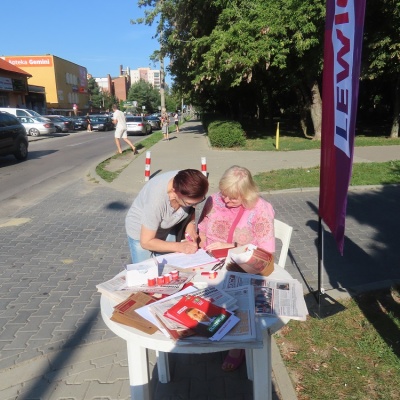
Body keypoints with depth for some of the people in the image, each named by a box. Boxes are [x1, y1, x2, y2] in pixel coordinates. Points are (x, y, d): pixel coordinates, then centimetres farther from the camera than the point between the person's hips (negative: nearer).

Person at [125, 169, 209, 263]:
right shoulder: (156, 200, -39)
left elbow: (192, 209, -1)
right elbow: (146, 242, -28)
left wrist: (191, 224, -20)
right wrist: (179, 247, -33)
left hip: (168, 228, 4)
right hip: (141, 232, -4)